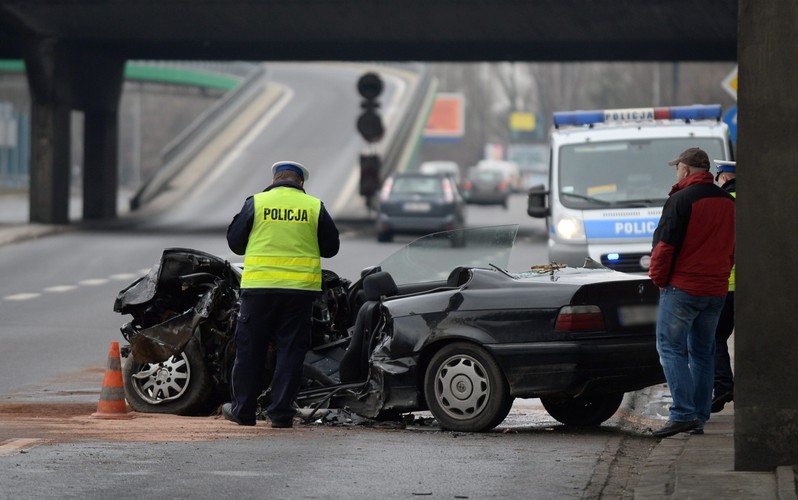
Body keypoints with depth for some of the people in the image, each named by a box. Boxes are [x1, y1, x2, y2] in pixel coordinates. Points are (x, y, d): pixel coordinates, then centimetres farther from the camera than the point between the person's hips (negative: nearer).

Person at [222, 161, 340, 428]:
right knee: (291, 350, 6)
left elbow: (234, 242, 6)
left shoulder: (256, 203, 0)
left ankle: (243, 410, 14)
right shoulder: (315, 207, 2)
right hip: (300, 288, 1)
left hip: (259, 285, -1)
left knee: (250, 349, 9)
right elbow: (331, 247, 10)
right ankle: (281, 413, 3)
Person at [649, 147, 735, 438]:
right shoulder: (728, 203, 12)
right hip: (717, 290, 7)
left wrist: (658, 278, 0)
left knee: (671, 347, -4)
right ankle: (699, 418, 11)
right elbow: (732, 249, 19)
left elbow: (664, 244, -13)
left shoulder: (681, 200, -12)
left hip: (682, 287, -7)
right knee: (703, 352, 12)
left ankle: (683, 413, -16)